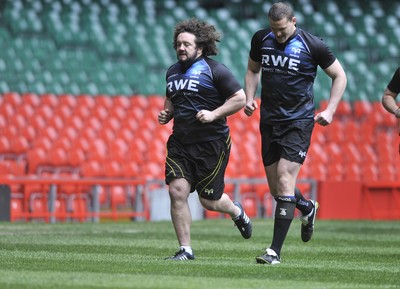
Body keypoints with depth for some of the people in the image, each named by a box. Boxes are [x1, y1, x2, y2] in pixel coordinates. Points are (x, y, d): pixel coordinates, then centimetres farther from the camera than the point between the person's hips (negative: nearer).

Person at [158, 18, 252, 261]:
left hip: (212, 143, -5)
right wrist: (167, 114, 8)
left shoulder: (215, 70, -8)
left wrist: (214, 114, -18)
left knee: (209, 200, 2)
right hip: (180, 142, 5)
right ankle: (185, 250, -4)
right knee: (177, 191, -11)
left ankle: (236, 212, 38)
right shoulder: (173, 72, 12)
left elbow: (240, 99, -8)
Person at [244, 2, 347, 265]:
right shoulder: (261, 39, 3)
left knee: (284, 180, -16)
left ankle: (276, 251, -15)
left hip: (299, 122, -5)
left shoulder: (312, 45, -9)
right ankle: (307, 208, 43)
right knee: (276, 188, 7)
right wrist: (250, 98, 4)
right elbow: (253, 69, 21)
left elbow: (340, 76, 3)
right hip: (269, 121, 5)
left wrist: (330, 111, -6)